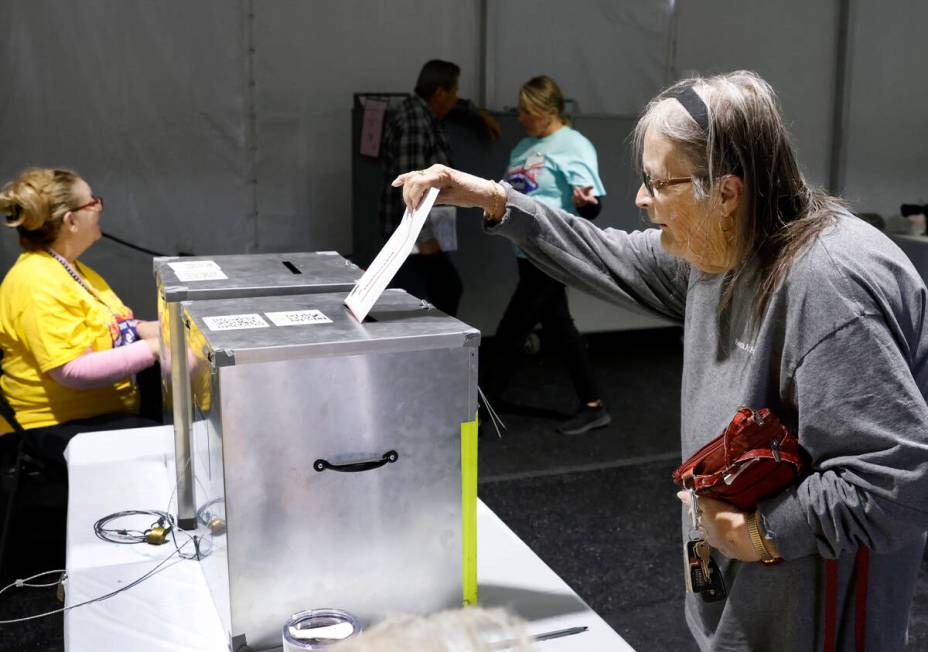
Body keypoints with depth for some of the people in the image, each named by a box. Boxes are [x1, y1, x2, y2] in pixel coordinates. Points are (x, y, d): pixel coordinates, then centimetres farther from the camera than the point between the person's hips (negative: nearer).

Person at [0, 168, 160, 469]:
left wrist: (141, 329, 1)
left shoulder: (67, 267, 11)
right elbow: (73, 371, -27)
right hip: (64, 426, -10)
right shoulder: (38, 284, -21)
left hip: (110, 406, 10)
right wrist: (152, 348, -26)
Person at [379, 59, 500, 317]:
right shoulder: (413, 122, -19)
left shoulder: (425, 113, 11)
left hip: (427, 232, 11)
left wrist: (481, 115, 43)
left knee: (449, 289, 17)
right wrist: (424, 236, -25)